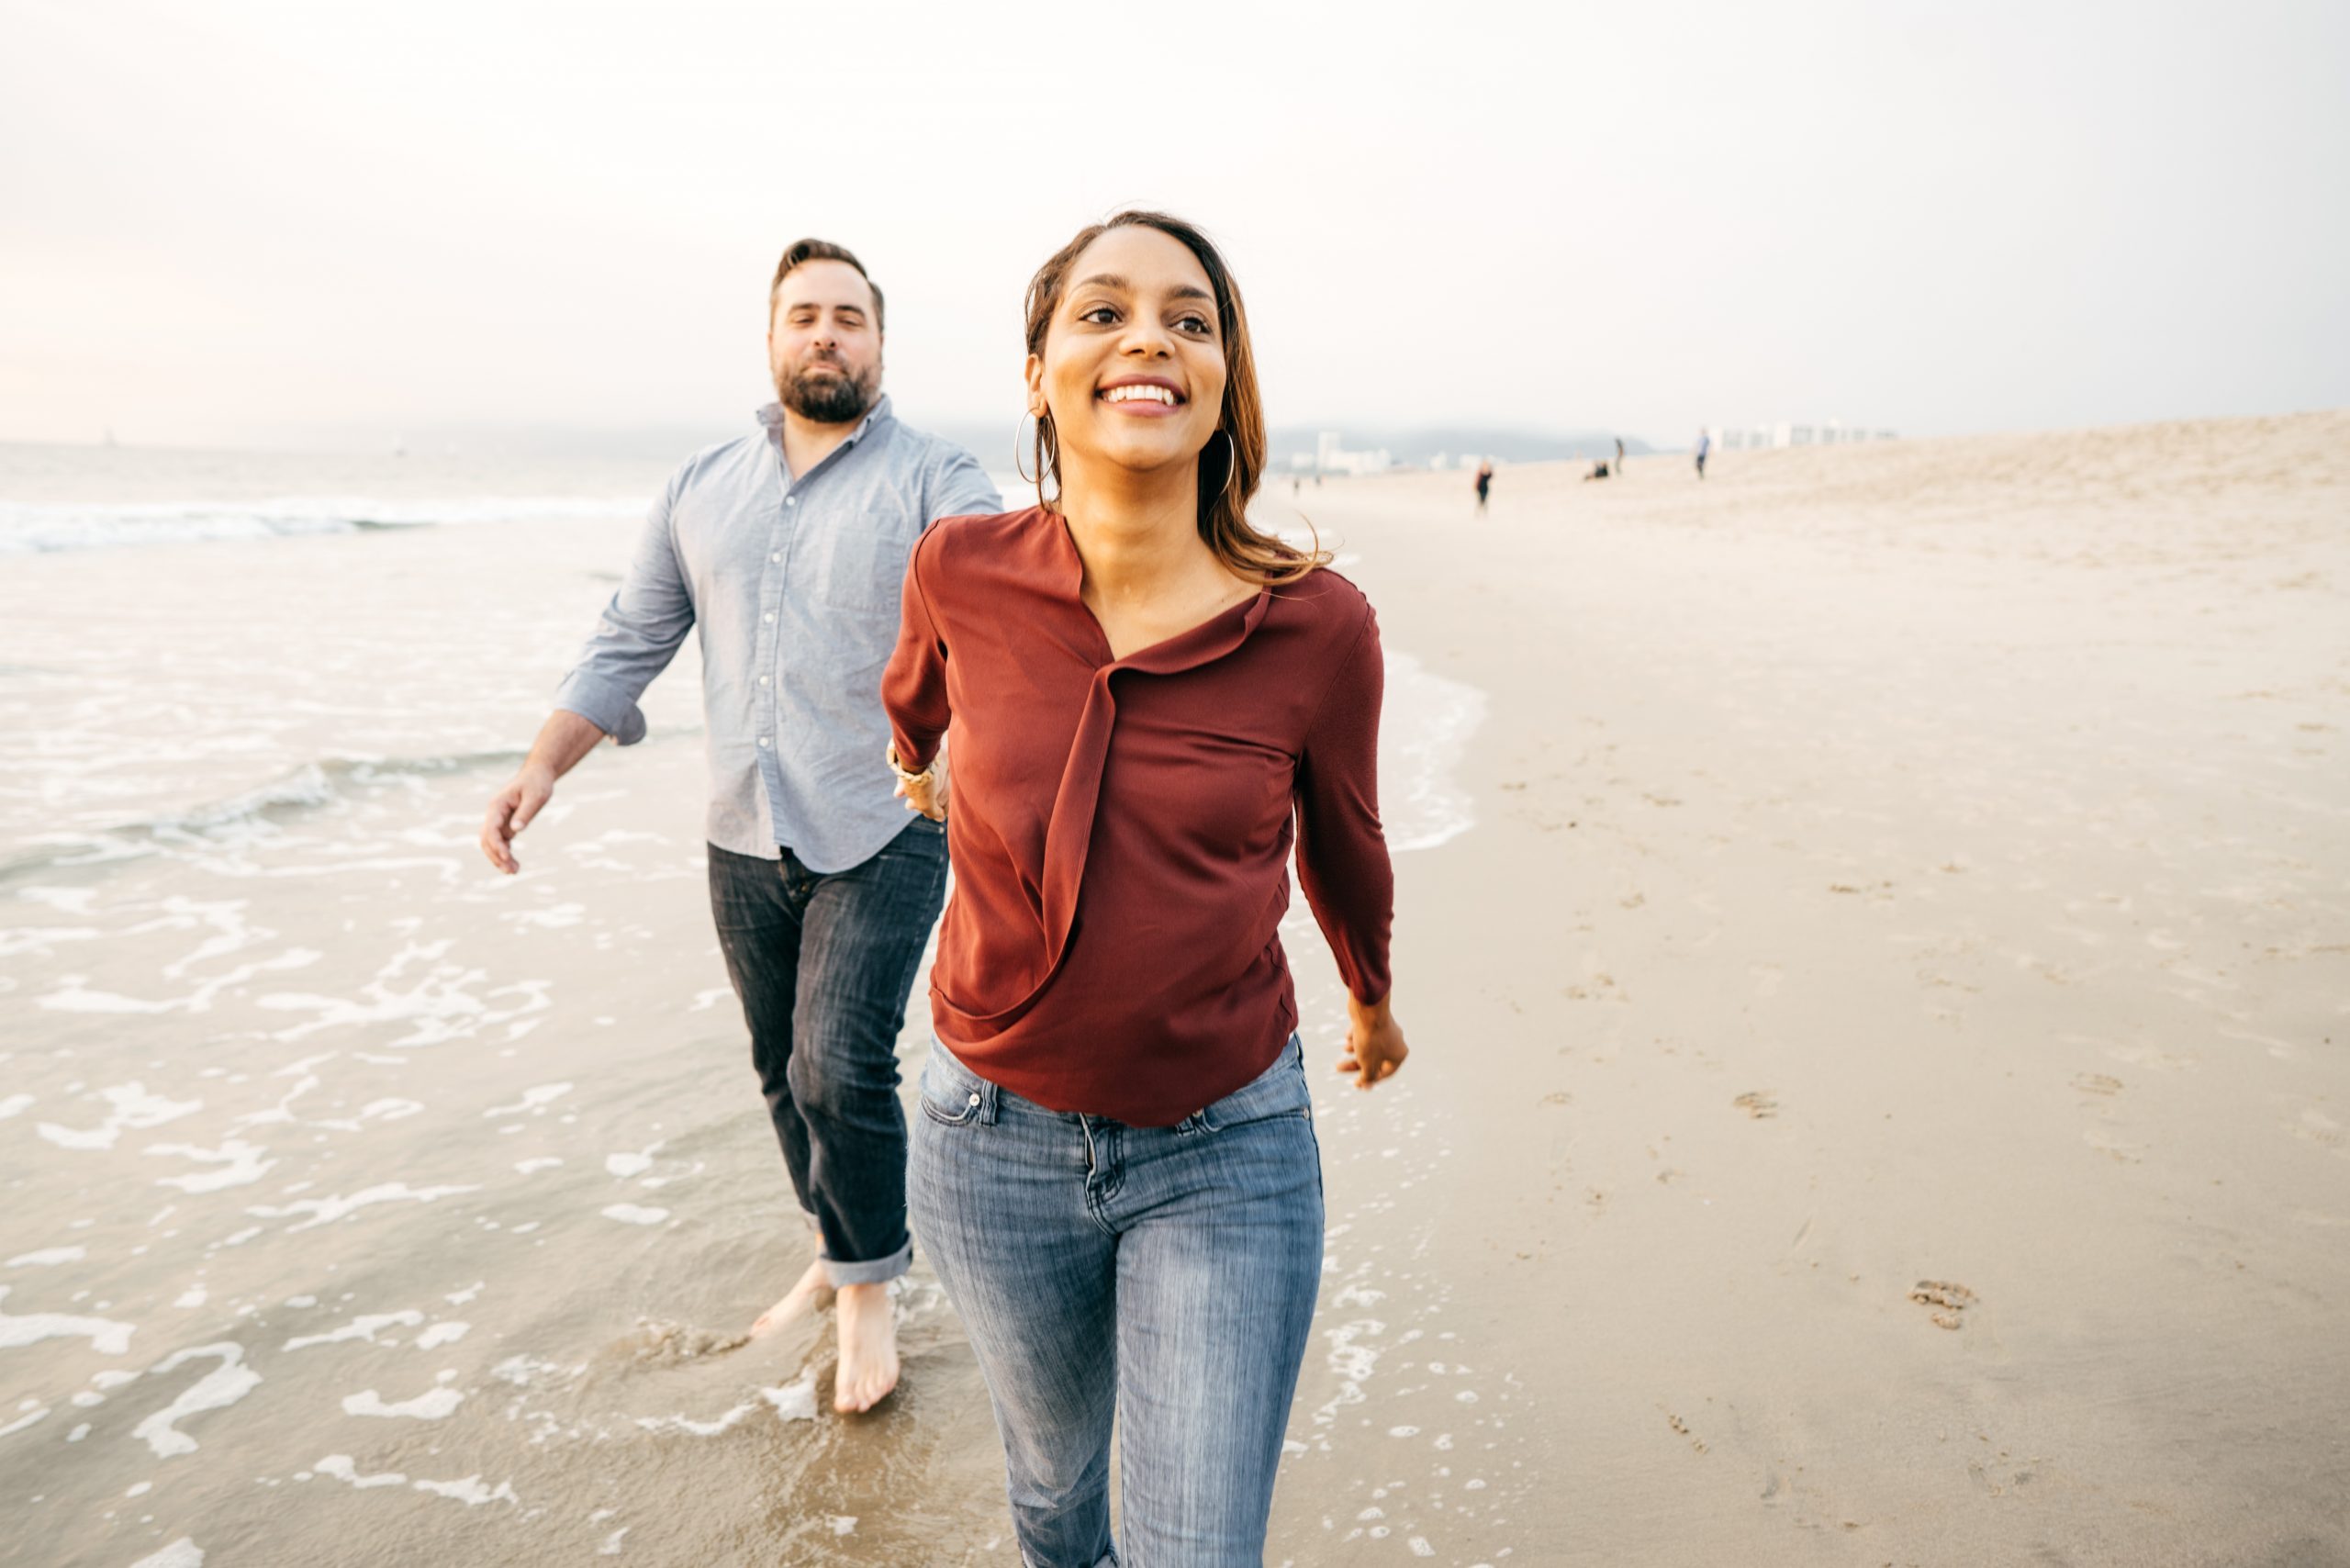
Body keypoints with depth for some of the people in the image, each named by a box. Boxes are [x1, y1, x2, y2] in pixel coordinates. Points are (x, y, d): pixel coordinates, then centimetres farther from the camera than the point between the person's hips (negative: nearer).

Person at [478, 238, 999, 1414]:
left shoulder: (933, 481, -5)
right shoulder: (702, 489, 11)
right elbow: (627, 645, 12)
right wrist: (542, 768, 1)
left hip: (879, 839, -5)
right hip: (744, 842, 5)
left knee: (841, 1071, -10)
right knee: (784, 1070, 15)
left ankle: (870, 1288, 14)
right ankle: (836, 1252, 37)